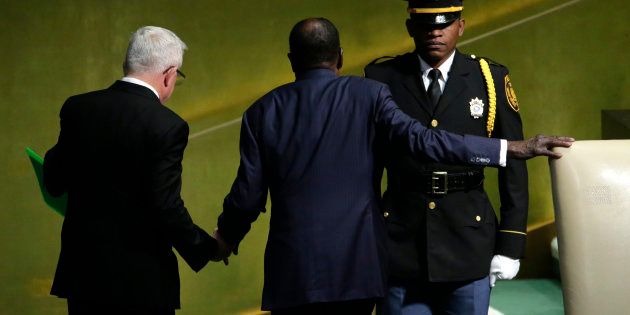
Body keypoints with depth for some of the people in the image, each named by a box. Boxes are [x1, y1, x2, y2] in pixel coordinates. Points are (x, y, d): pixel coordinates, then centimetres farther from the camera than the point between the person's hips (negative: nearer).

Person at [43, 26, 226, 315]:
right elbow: (166, 208, -18)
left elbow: (54, 184, 6)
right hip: (140, 280, -5)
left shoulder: (76, 108, -1)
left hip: (81, 269, 5)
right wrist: (208, 249, -4)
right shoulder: (167, 126, -16)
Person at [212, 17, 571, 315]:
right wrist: (514, 148, -11)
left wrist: (226, 239, 24)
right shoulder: (368, 95, -3)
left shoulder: (263, 112, 2)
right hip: (355, 263, 0)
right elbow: (421, 139, -13)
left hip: (292, 267, 0)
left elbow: (248, 195, 3)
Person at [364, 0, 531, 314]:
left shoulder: (491, 78, 2)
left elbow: (513, 167, 4)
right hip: (400, 244, 0)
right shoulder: (382, 78, 1)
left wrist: (511, 245, 0)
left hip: (468, 242, 0)